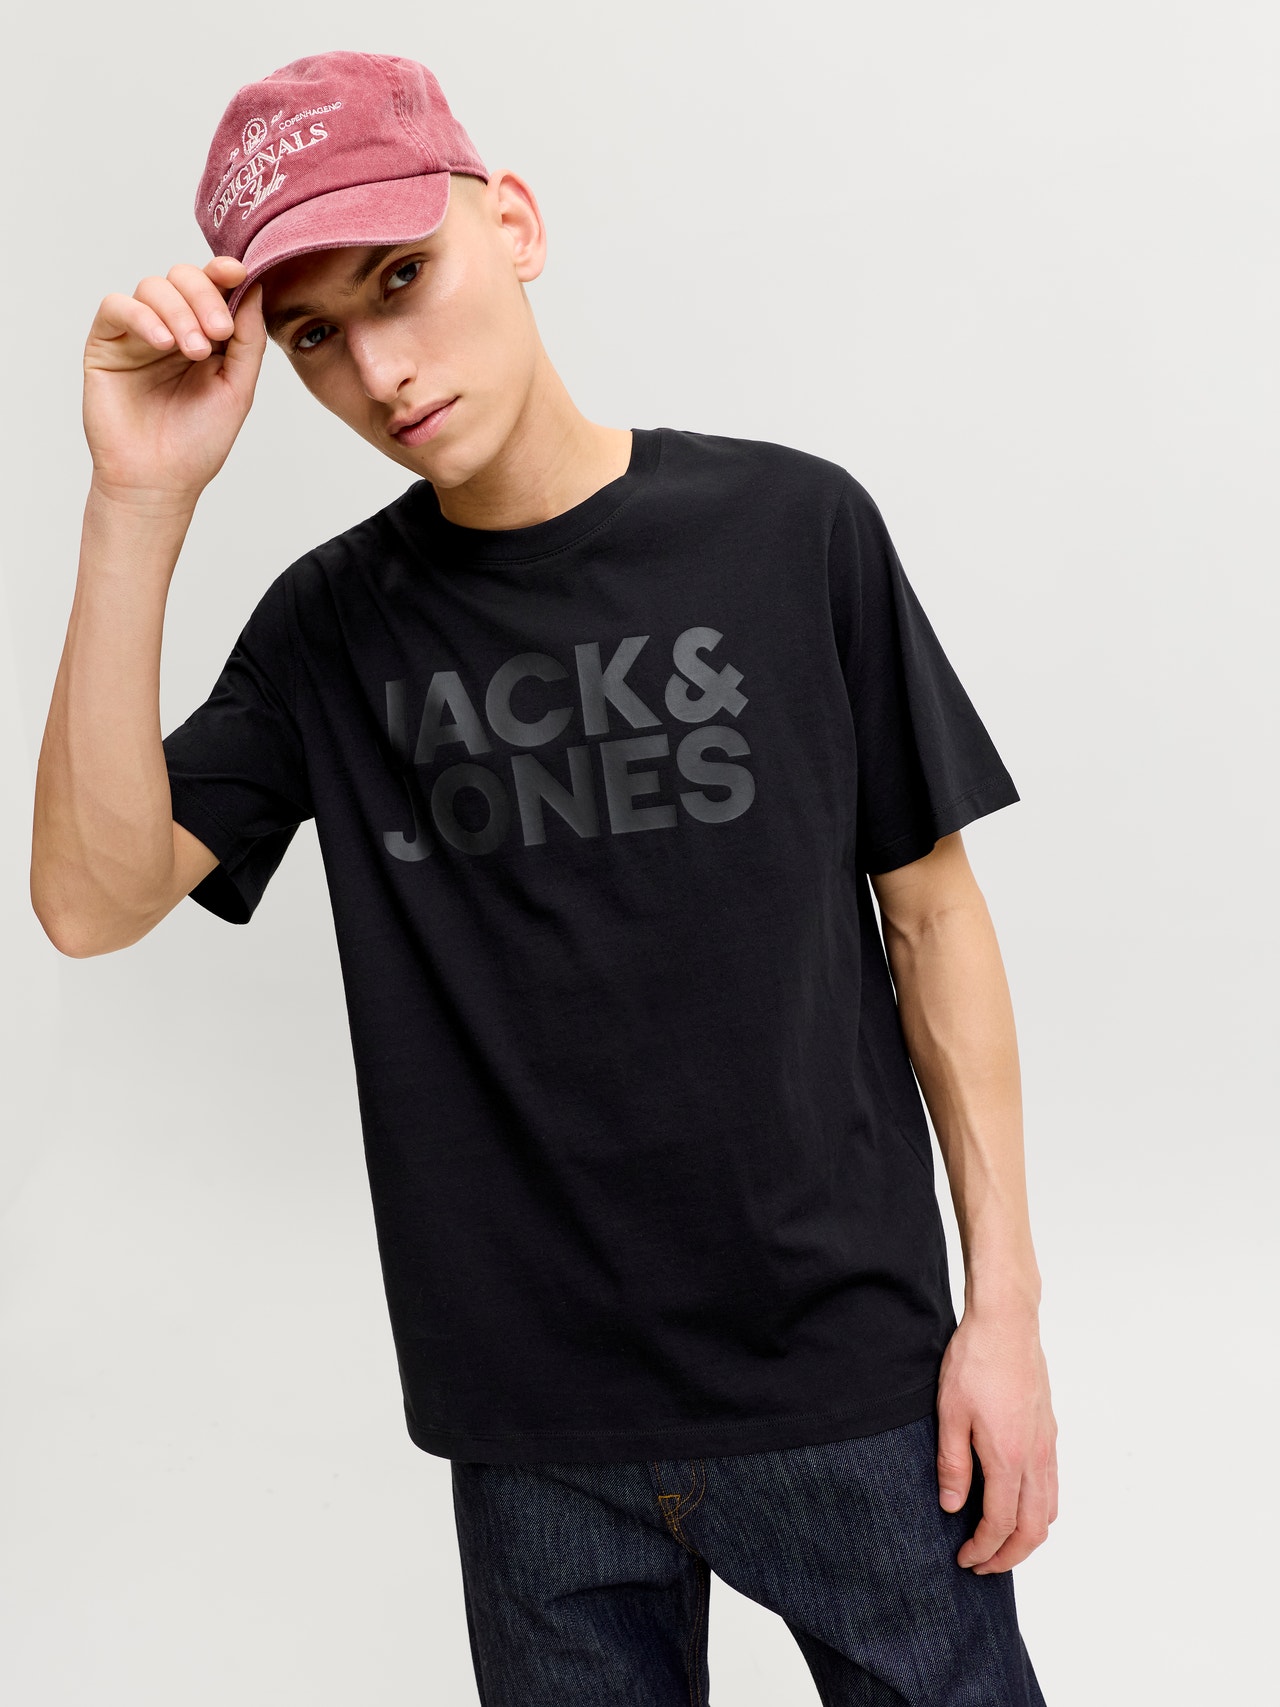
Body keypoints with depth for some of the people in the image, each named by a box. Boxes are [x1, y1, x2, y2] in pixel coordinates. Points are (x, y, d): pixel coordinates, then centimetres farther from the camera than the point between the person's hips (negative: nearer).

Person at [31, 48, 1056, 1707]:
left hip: (846, 1380, -1)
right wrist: (140, 504, -17)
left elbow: (931, 912, 0)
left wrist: (1004, 1305, -3)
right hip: (535, 1417, 2)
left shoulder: (793, 528, -5)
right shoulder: (330, 625, 0)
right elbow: (90, 901, -10)